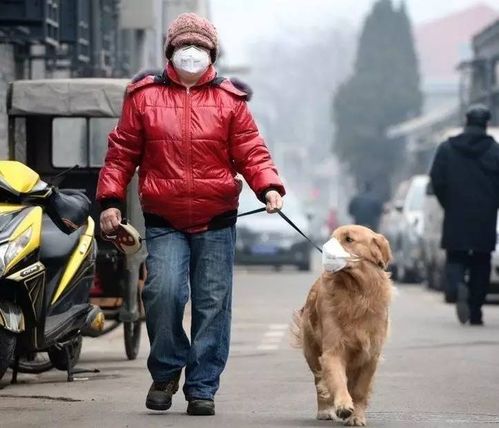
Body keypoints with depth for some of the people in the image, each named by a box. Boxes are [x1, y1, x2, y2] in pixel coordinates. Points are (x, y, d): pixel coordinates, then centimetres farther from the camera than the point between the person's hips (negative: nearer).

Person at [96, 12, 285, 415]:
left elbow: (251, 152, 2)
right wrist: (110, 199, 0)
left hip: (216, 223, 1)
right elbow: (122, 152, 8)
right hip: (163, 223, -1)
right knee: (163, 292, -18)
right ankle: (166, 371, 5)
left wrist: (269, 186, -16)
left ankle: (202, 388, 11)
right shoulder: (144, 96, 6)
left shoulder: (230, 101, 6)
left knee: (212, 305, 1)